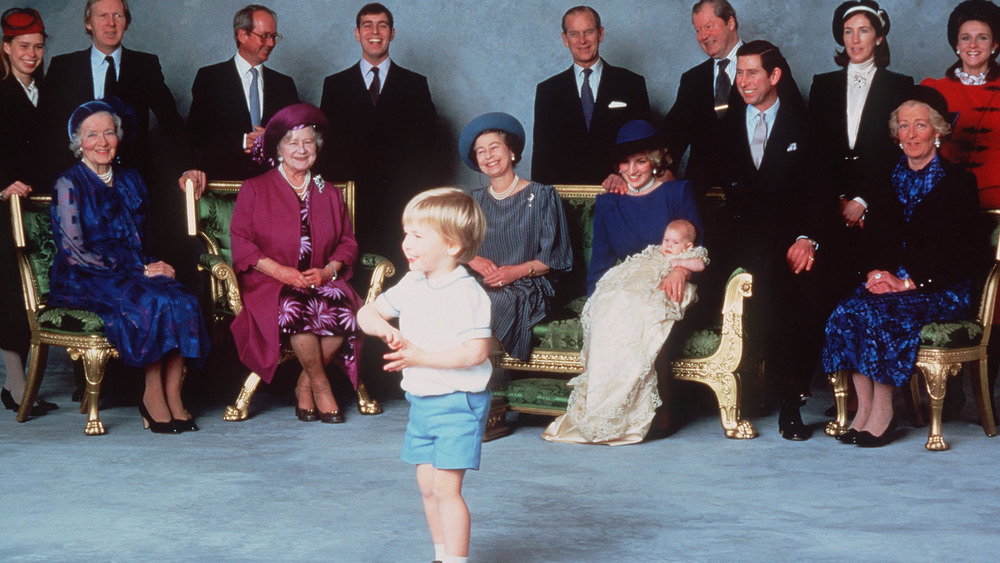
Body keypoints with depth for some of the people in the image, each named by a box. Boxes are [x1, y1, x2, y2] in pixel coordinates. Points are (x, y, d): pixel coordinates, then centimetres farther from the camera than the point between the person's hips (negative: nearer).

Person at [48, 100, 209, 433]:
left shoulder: (130, 181, 16)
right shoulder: (69, 185, -2)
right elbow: (74, 253, -9)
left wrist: (151, 267, -4)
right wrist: (141, 271, -12)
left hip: (133, 275, 5)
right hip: (84, 283, -5)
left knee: (183, 301, -26)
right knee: (152, 303, -32)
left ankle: (173, 396, -25)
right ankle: (153, 396, -18)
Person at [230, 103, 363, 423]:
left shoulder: (330, 194, 21)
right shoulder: (254, 189, 11)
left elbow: (347, 243, 17)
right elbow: (240, 241, 1)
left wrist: (328, 270, -5)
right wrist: (280, 270, -13)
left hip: (321, 280, 3)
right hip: (269, 283, -3)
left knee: (344, 311, -32)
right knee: (296, 309, -38)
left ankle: (305, 386, -12)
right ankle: (321, 387, -17)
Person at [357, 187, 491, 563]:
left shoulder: (466, 293, -17)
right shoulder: (411, 285, 7)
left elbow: (476, 351, -24)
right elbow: (366, 313, 16)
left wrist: (420, 357, -25)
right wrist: (383, 327, -7)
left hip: (458, 403, -8)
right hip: (420, 402, 8)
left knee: (446, 488, -11)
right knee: (427, 486, 14)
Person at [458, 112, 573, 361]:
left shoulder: (542, 196, 8)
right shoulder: (474, 200, 21)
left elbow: (556, 255, 2)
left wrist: (519, 270, -13)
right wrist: (474, 260, -8)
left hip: (526, 288, -3)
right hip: (479, 285, 4)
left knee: (495, 303, -37)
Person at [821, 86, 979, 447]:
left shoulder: (957, 182, 0)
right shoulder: (891, 179, 15)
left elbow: (953, 254, -7)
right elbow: (876, 238, 13)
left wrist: (907, 282, -16)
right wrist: (877, 273, -8)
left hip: (942, 291, -5)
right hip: (891, 281, 5)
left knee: (876, 314, -32)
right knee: (845, 312, -26)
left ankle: (882, 412, -21)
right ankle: (863, 408, -22)